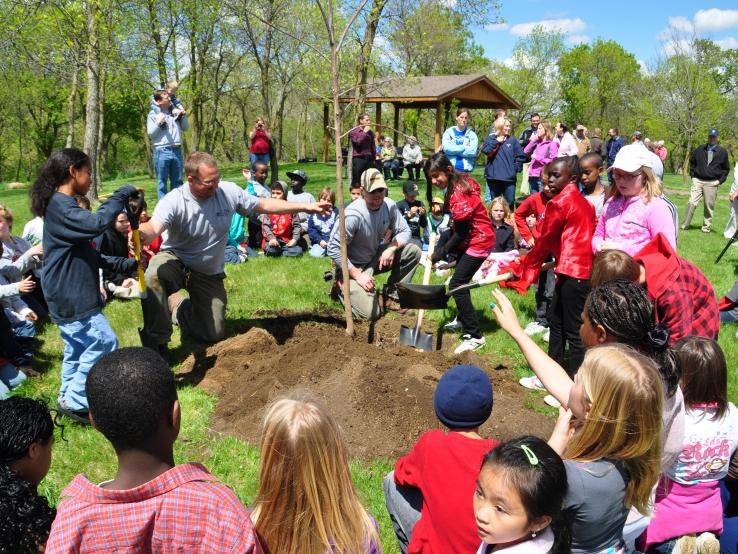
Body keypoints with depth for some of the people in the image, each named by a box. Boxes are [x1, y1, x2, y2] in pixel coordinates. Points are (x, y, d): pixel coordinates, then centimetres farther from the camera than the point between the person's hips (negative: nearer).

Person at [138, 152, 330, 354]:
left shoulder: (228, 191, -13)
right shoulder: (173, 201, -25)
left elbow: (264, 205, -1)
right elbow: (153, 228, -43)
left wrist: (306, 207, -4)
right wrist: (140, 233, -70)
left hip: (209, 273, 4)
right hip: (175, 260, -3)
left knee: (213, 333, 0)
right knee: (154, 275, -40)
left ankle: (178, 307, 33)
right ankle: (156, 343, -20)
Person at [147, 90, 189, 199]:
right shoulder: (153, 114, 1)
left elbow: (185, 128, 16)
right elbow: (150, 134, -2)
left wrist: (184, 116, -1)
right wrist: (158, 123, -15)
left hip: (176, 150, 4)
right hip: (162, 151, -4)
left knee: (177, 180, 10)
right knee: (162, 181, 1)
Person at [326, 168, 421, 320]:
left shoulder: (389, 205, -11)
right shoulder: (353, 214, -29)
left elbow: (404, 231, 0)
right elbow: (333, 249, -26)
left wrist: (391, 248, -21)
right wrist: (357, 275, -25)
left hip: (376, 258, 6)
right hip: (354, 267, -6)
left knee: (413, 251, -11)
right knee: (371, 313, -19)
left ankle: (391, 296, 3)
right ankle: (342, 286, 11)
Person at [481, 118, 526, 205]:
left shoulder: (513, 140, 7)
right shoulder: (490, 138, 5)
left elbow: (520, 156, 6)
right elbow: (485, 150, -14)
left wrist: (516, 168, -3)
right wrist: (497, 141, -9)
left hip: (509, 178, 1)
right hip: (493, 177, -1)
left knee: (510, 202, -1)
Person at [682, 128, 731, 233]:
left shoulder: (722, 152, 4)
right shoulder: (700, 149, 7)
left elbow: (726, 168, 11)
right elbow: (692, 162, 21)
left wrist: (720, 180, 0)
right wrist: (693, 175, 11)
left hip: (712, 183, -1)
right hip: (697, 181, 1)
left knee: (709, 206, 3)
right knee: (692, 203, -8)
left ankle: (706, 227, 14)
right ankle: (685, 225, -1)